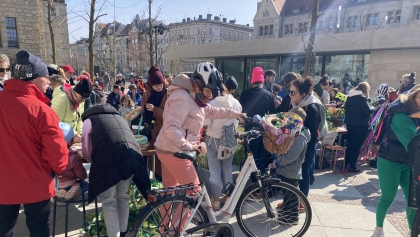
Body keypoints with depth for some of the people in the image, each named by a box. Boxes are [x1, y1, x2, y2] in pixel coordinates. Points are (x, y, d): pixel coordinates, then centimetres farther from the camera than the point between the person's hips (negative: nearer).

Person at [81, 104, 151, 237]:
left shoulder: (89, 119, 24)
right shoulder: (119, 117, 36)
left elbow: (86, 149, 15)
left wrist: (93, 160, 35)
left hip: (107, 158, -5)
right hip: (131, 156, 5)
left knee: (109, 202, 8)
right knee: (123, 197, 21)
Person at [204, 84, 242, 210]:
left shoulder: (213, 103, -18)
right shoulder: (236, 103, -5)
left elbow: (206, 122, -15)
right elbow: (237, 122, 5)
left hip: (214, 139, -4)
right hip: (230, 140, 4)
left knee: (215, 171, 8)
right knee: (227, 170, 17)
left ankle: (216, 199, 16)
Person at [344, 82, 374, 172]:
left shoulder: (350, 96, 10)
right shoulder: (362, 97, -15)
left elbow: (346, 107, 20)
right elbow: (368, 111, -17)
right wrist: (373, 107, 2)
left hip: (350, 123, 8)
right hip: (360, 125, -7)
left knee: (350, 144, 15)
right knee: (357, 146, 2)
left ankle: (346, 164, 20)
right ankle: (352, 166, 7)